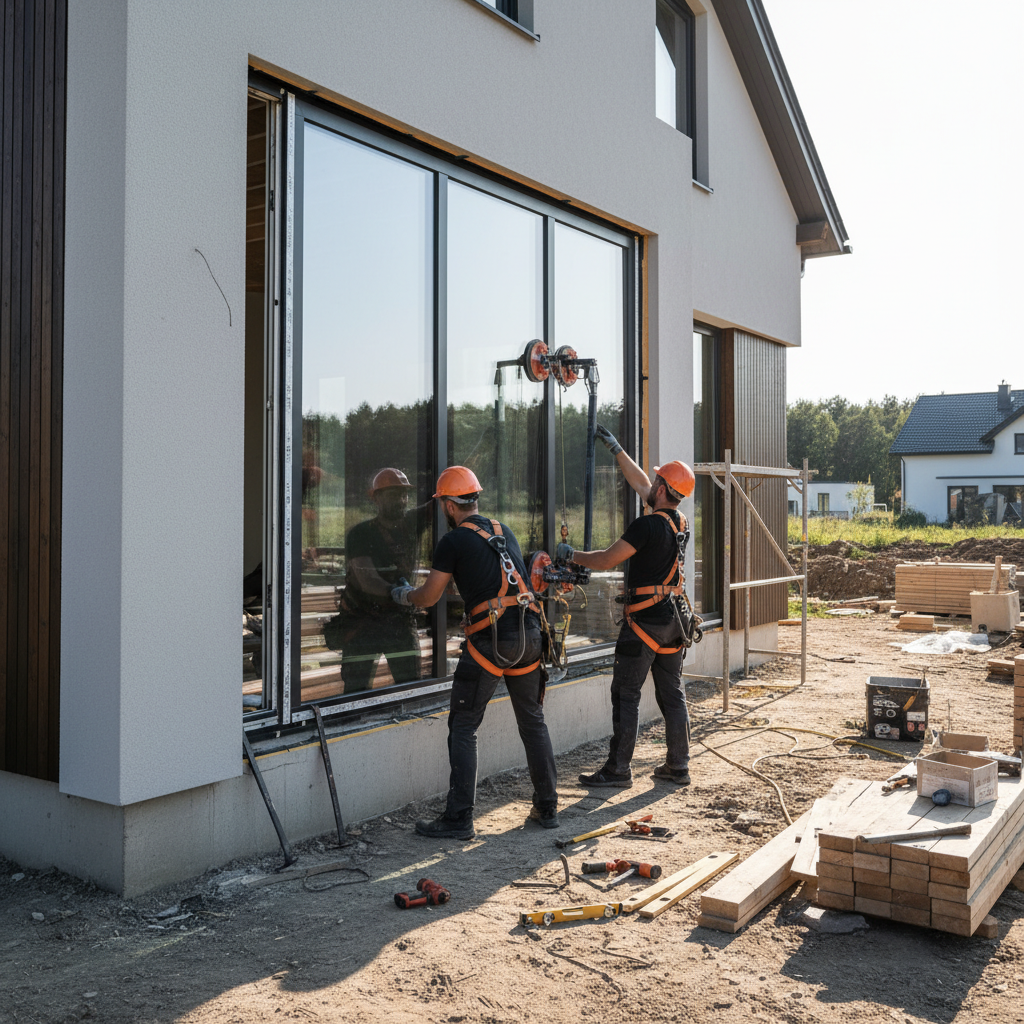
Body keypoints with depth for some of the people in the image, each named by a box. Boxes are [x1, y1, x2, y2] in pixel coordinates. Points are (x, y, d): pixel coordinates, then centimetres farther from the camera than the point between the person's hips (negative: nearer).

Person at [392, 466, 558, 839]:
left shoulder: (454, 541, -3)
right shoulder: (504, 531, 16)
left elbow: (429, 598, 1)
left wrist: (404, 595, 22)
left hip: (490, 638, -6)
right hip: (528, 632, 7)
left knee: (463, 729, 3)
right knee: (533, 721, 17)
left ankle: (459, 819, 4)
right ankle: (547, 808, 24)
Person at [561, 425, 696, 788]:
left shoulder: (648, 526, -18)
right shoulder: (680, 523, 8)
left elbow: (606, 560, -14)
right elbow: (639, 483, 20)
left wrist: (570, 554, 3)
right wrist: (615, 448, 27)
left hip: (644, 620, -8)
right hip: (673, 620, 8)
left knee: (626, 694, 0)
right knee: (672, 693, 12)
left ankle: (618, 769, 4)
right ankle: (678, 766, 18)